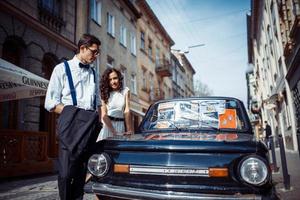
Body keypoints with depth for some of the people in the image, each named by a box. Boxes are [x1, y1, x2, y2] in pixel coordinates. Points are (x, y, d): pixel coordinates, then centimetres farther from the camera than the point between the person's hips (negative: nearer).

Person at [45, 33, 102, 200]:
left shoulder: (93, 73, 20)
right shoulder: (62, 68, 7)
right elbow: (50, 103, 0)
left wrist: (97, 122, 6)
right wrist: (72, 113, -11)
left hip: (90, 126, 4)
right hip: (71, 124, -4)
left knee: (82, 172, 6)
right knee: (66, 172, -8)